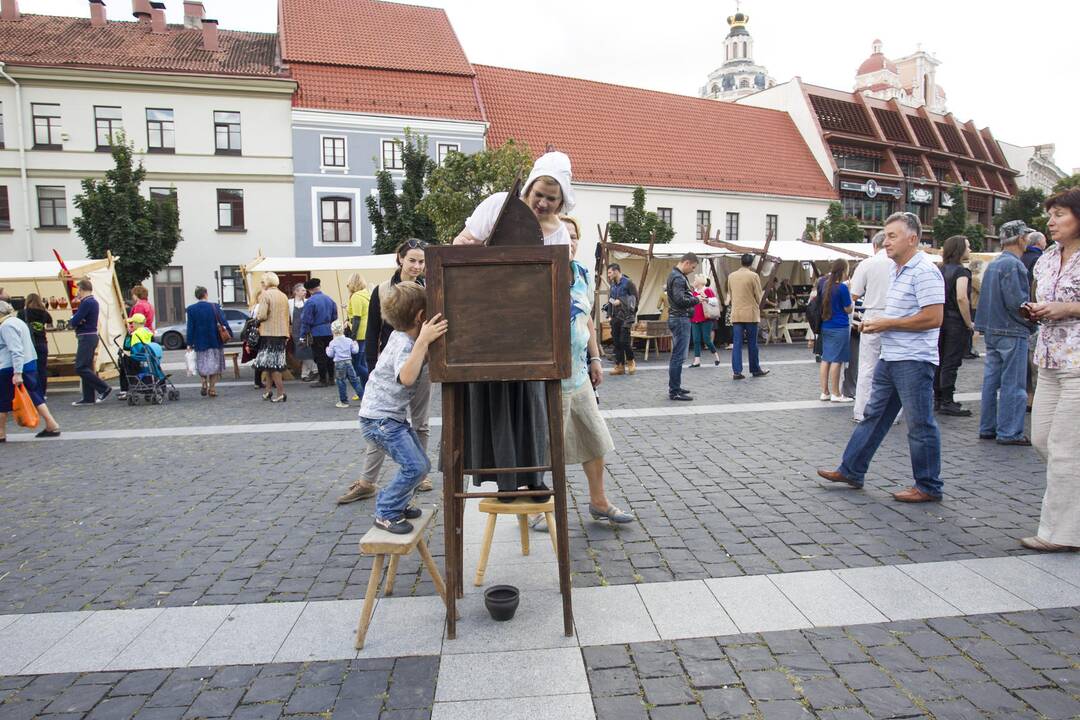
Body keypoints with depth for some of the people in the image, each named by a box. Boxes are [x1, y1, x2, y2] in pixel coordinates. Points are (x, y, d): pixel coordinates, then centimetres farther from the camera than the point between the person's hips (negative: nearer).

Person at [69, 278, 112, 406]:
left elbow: (74, 321, -18)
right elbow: (74, 320, 19)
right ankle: (89, 398, 12)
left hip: (86, 338, -10)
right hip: (90, 336, 10)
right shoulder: (93, 301, 16)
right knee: (86, 368, 11)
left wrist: (72, 322, 4)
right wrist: (74, 322, -3)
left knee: (80, 368, -11)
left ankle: (104, 388, -10)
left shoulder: (86, 303, -16)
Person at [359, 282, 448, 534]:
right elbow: (407, 378, -43)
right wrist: (423, 341, -46)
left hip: (395, 416, 10)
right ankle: (386, 513, -1)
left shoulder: (403, 336, 6)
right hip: (379, 418, -10)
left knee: (422, 465, 11)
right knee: (414, 466, -16)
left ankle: (395, 504, 27)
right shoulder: (404, 344, -23)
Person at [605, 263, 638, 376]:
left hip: (625, 317, -6)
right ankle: (619, 366, 12)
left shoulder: (628, 283, -6)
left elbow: (635, 298, -9)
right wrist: (610, 314, 12)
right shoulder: (612, 285, 13)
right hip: (615, 317, 6)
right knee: (616, 342, 5)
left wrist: (620, 301, -15)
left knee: (624, 341, -9)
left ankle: (631, 361, 13)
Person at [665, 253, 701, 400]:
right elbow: (680, 299, -26)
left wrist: (693, 297, 11)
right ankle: (674, 392, -5)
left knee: (677, 356, 16)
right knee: (678, 356, -8)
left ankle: (675, 387, 24)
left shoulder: (674, 275, 16)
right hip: (680, 319, -11)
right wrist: (697, 300, -12)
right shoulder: (678, 278, -16)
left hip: (677, 318, 11)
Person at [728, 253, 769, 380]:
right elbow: (758, 296, -3)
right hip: (751, 313, -3)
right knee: (752, 343, 6)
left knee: (737, 343, 2)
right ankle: (755, 370, 16)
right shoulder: (754, 276, -8)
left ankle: (736, 371, -2)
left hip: (736, 314, 3)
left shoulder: (731, 276, 5)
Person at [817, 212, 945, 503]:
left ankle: (929, 487, 13)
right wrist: (876, 323, 8)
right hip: (890, 358, 10)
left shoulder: (924, 271, -15)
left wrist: (888, 323, -16)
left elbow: (934, 317, -22)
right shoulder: (899, 271, 15)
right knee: (874, 416, 13)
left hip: (914, 360, -10)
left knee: (920, 425, 1)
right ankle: (851, 471, 21)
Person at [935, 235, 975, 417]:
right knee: (951, 363, -4)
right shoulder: (961, 271, -12)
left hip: (940, 319, 7)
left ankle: (938, 399, 19)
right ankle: (947, 402, -1)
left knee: (940, 361, 12)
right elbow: (962, 298, -22)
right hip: (955, 322, -7)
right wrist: (969, 324, -14)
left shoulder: (941, 270, 10)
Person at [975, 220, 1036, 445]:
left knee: (991, 381, 12)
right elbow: (1016, 302, -22)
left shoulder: (993, 264, 12)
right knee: (1013, 384, -2)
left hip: (991, 331, 9)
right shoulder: (1013, 264, -15)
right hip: (1012, 332, -9)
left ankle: (987, 428, 18)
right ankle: (1009, 432, 2)